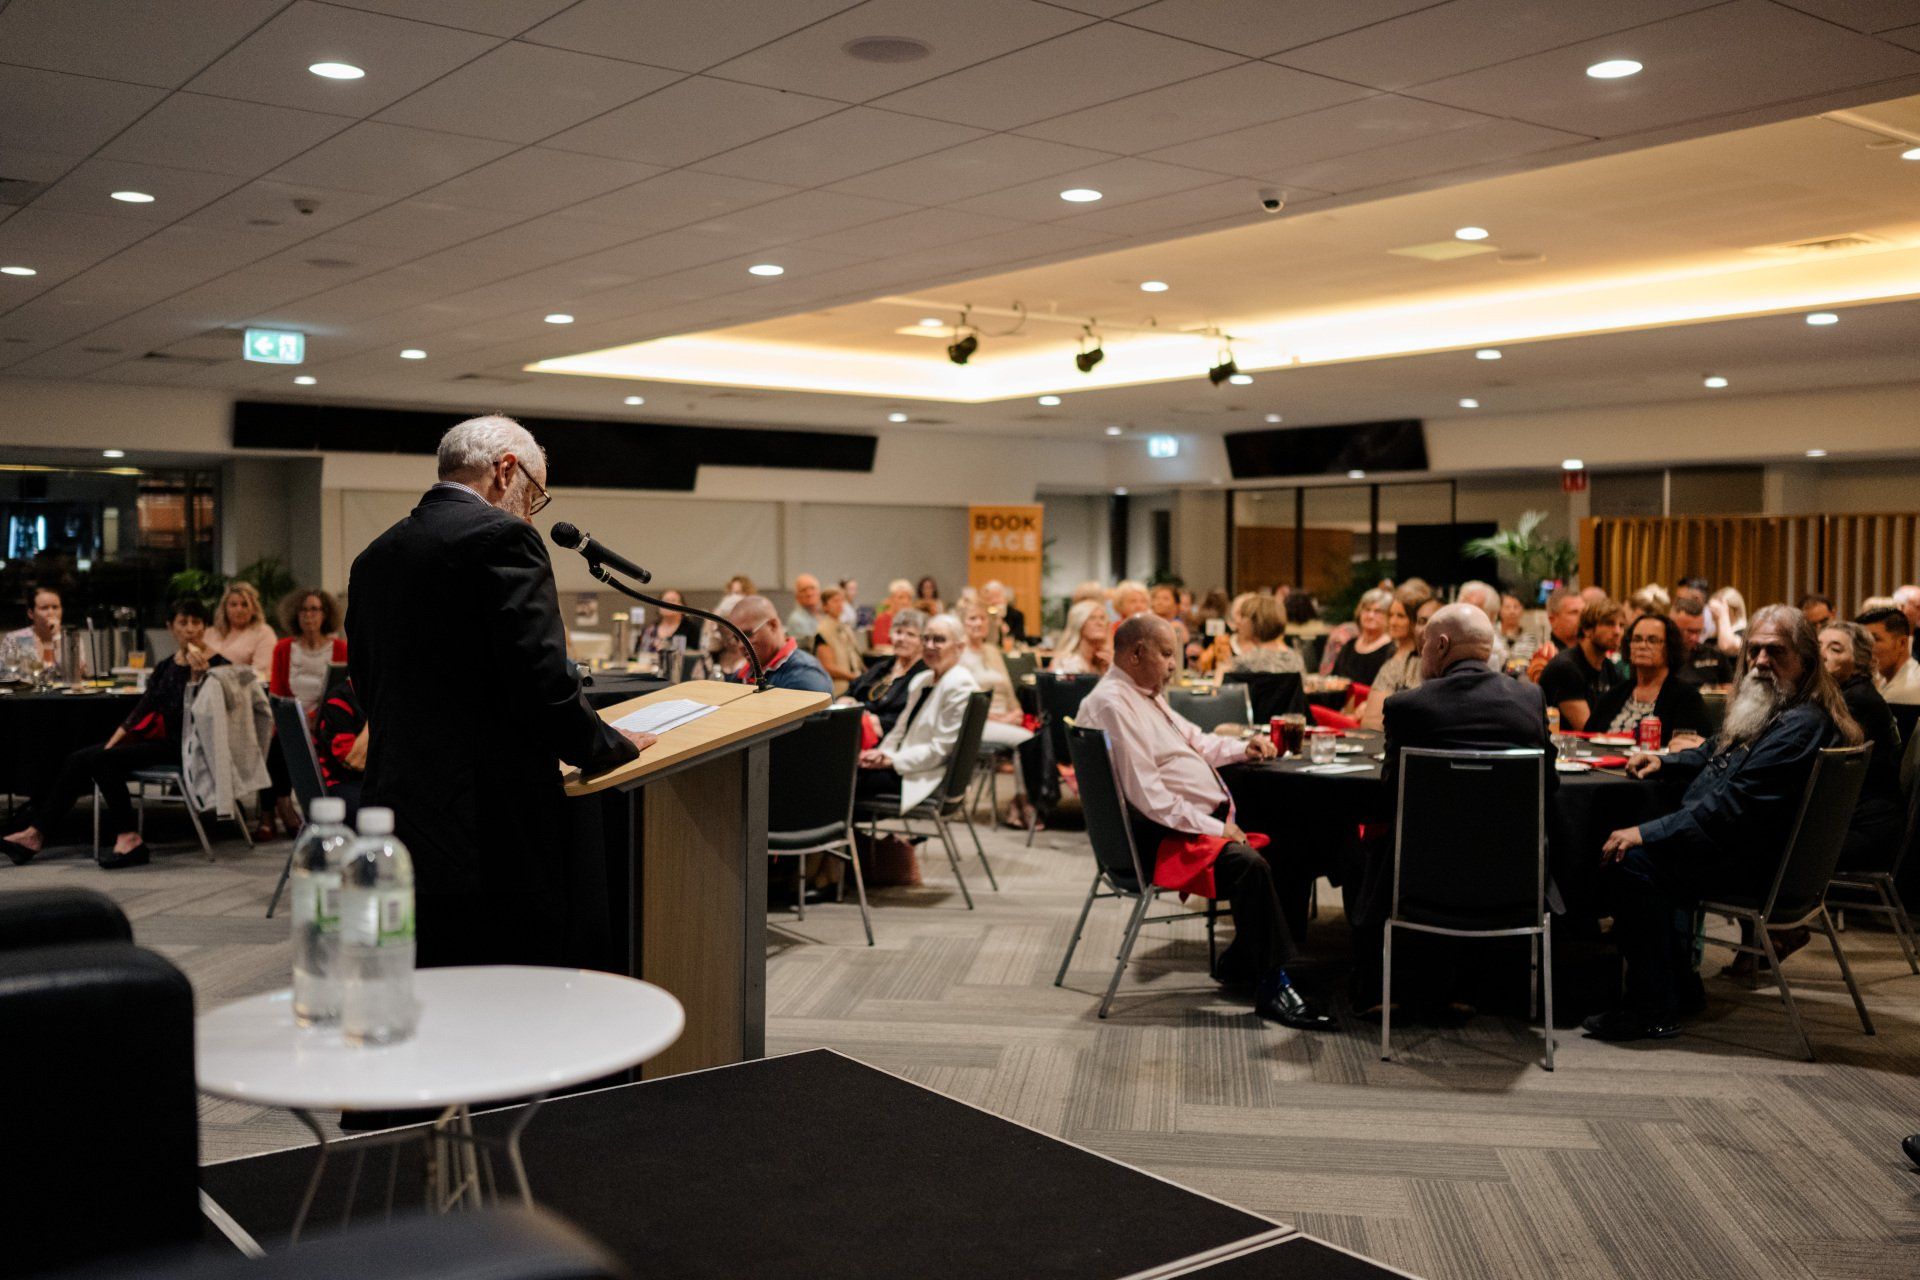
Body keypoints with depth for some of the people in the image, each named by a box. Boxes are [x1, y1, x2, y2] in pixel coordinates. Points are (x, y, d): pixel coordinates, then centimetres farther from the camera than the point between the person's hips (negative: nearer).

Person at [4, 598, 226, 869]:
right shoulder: (165, 667, 17)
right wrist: (110, 744, 3)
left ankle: (128, 837, -22)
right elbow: (142, 709, 13)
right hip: (156, 739, 8)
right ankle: (35, 833, -2)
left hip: (184, 746, -8)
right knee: (79, 759, -5)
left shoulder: (217, 665, -6)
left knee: (103, 761, -23)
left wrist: (199, 673, -27)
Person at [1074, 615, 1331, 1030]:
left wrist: (1243, 748, 12)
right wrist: (1213, 827, -20)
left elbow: (1195, 741, 31)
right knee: (1249, 864, -29)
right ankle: (1272, 988, -22)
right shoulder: (1111, 705, -16)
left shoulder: (1147, 696, 18)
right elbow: (1145, 793, -22)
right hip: (1162, 839, -11)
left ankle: (1241, 962, 10)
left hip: (1207, 821, 11)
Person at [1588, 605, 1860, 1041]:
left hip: (1756, 864, -11)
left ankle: (1653, 1010, -15)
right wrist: (1663, 762, 14)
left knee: (1636, 859, -22)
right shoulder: (1764, 708, 13)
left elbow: (1732, 806, -28)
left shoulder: (1800, 727, -22)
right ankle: (1680, 986, 20)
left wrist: (1645, 834, -27)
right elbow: (1714, 756, 32)